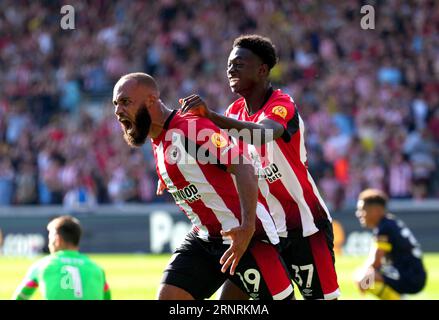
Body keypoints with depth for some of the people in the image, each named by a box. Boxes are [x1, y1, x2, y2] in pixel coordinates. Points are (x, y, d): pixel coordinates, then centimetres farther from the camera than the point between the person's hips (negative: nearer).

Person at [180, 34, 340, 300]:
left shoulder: (282, 106, -18)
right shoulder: (235, 111, 6)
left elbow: (262, 134, -41)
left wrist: (211, 116, -55)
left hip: (305, 227, -7)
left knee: (322, 297, -4)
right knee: (230, 299, -2)